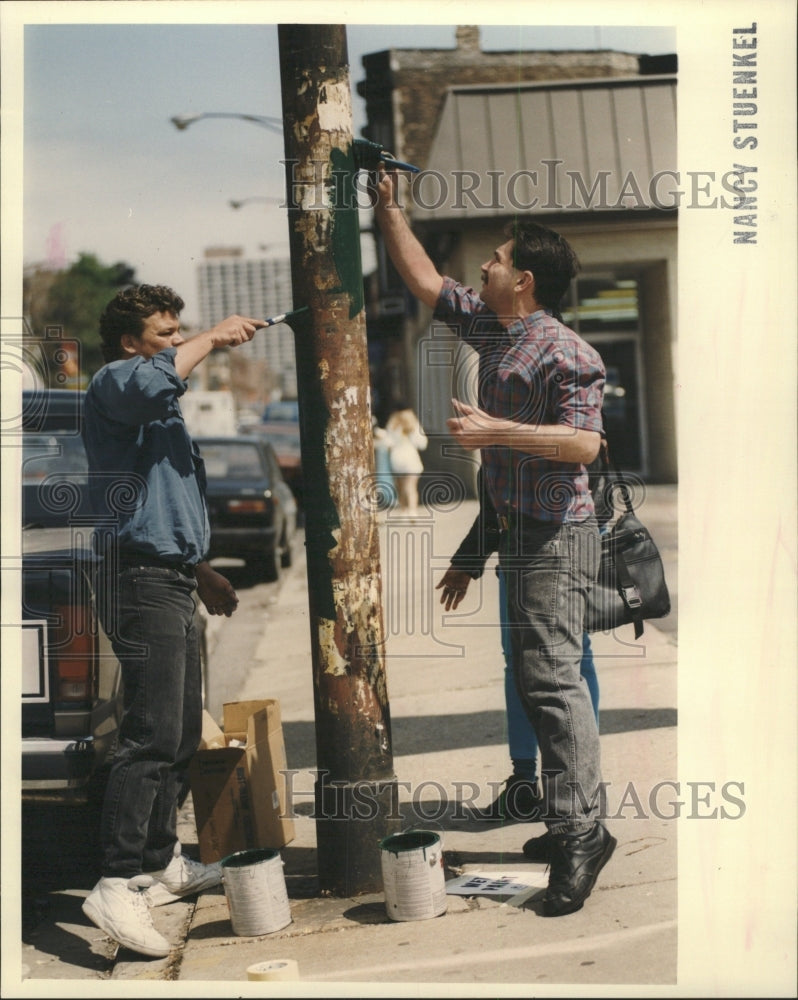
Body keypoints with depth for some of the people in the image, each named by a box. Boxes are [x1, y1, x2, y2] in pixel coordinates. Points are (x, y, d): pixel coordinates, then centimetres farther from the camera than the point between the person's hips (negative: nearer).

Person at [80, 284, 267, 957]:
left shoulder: (163, 410, 25)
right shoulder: (115, 384, -6)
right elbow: (150, 380, -33)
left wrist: (203, 574, 29)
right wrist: (213, 338, -19)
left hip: (173, 582, 10)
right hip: (140, 579, -10)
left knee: (182, 733, 13)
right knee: (152, 735, -17)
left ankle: (162, 862, 22)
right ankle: (118, 884, -19)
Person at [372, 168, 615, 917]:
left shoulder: (566, 353, -16)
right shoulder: (490, 327, 11)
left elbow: (583, 442, -24)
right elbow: (423, 280, 23)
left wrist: (494, 431, -25)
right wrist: (388, 208, 21)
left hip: (554, 537, -10)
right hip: (517, 531, 10)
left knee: (551, 679, -13)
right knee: (536, 680, 12)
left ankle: (577, 835, -12)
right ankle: (578, 823, 19)